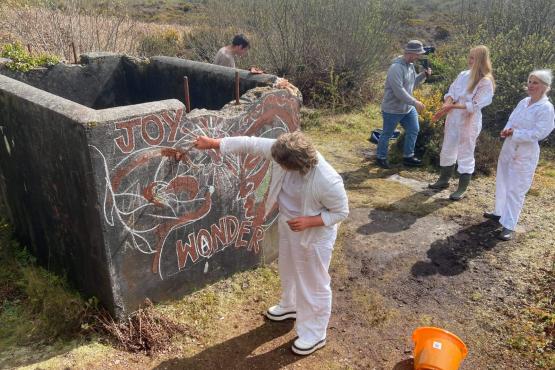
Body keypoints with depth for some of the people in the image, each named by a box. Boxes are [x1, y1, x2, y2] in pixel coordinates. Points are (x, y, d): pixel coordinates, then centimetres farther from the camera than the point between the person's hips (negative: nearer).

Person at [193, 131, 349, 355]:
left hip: (314, 235, -7)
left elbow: (341, 212, -21)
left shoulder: (328, 182, -37)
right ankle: (289, 306, 58)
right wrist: (213, 143, -11)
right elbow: (249, 144, -14)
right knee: (288, 269, 29)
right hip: (287, 224, 7)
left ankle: (314, 334, 34)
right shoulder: (282, 152, -23)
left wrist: (309, 221, -32)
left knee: (313, 283, 11)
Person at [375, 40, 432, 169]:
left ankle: (408, 157, 25)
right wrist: (415, 102, -29)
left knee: (413, 130, 13)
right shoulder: (396, 68, -24)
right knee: (387, 134, 6)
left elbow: (413, 83, 15)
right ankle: (381, 157, 23)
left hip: (408, 107, 9)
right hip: (393, 109, -9)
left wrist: (424, 75, -1)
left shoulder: (410, 65, 5)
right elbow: (399, 92, -30)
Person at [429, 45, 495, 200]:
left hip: (469, 122, -6)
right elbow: (451, 92, 3)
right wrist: (446, 106, -16)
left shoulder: (486, 82, -14)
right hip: (453, 119, 6)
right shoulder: (463, 74, 3)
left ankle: (462, 189, 15)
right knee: (447, 151, 17)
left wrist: (453, 106, -25)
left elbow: (475, 105, -19)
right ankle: (444, 180, 35)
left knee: (465, 155, 3)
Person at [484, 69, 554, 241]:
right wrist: (507, 130, -9)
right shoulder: (524, 102, 6)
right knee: (502, 183, 18)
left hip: (526, 154, -7)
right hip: (508, 148, 8)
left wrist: (515, 133, -20)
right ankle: (499, 212, 36)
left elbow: (538, 133, -21)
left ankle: (509, 225, 3)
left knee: (516, 189, -4)